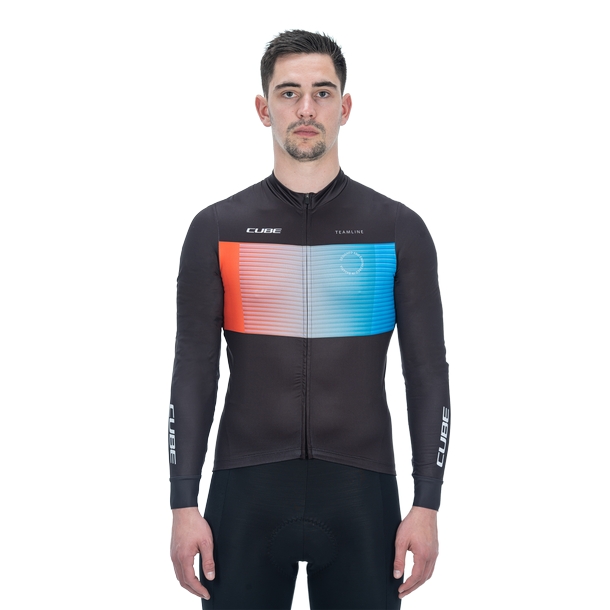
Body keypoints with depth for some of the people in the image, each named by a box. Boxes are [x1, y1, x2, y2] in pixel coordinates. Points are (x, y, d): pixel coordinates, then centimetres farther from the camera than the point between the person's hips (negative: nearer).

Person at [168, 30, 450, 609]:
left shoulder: (397, 229, 2)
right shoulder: (217, 229, 3)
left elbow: (427, 372, 2)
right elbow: (194, 372, 2)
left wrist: (427, 506, -3)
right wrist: (184, 505, -3)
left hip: (360, 495, 0)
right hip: (246, 495, 0)